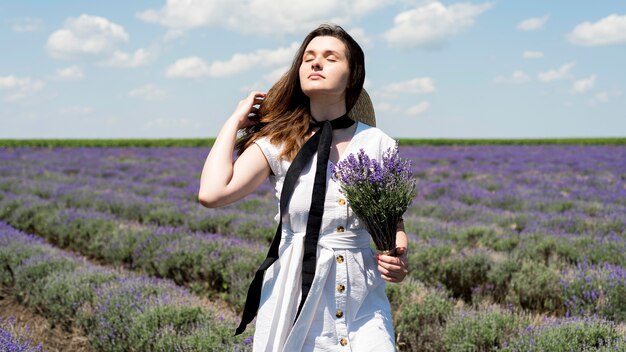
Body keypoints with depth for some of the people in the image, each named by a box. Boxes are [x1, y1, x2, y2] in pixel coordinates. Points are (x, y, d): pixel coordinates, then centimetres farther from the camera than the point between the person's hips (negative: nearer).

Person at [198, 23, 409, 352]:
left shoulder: (378, 145, 0)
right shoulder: (278, 143, -4)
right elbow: (212, 193, -20)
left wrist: (398, 256, -11)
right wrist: (235, 120, -8)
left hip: (362, 299, 1)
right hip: (295, 297, -1)